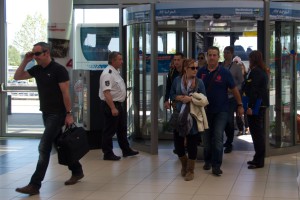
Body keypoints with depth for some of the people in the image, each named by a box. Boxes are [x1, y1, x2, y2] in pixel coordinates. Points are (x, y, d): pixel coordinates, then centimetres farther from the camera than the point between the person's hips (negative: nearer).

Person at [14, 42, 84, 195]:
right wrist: (25, 61, -1)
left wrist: (69, 114, -16)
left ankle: (35, 185, -13)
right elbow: (17, 77, 10)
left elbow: (66, 93, -15)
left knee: (44, 147, -12)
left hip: (57, 114, -8)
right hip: (46, 113, 8)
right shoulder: (37, 69, 6)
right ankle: (77, 171, 32)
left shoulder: (58, 70, -14)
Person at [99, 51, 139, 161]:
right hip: (110, 105, -11)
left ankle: (126, 150, 30)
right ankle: (107, 154, 7)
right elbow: (106, 92, -26)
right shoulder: (108, 73, -20)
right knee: (109, 130, -1)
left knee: (122, 128, 19)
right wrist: (113, 108, -28)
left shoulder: (115, 72, 12)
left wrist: (118, 106, 20)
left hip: (118, 104, 11)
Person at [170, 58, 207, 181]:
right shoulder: (177, 80, 4)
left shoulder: (199, 82, 0)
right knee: (178, 142, 5)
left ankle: (190, 170, 19)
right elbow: (172, 95, 7)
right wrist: (181, 98, -11)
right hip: (179, 116, 2)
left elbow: (204, 99, 0)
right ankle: (184, 164, 33)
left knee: (192, 143, 4)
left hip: (193, 117, -1)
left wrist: (191, 99, -16)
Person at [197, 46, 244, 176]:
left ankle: (216, 165, -4)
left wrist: (240, 105, 4)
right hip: (205, 110, 3)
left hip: (221, 110, -3)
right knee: (206, 137, 12)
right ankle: (208, 161, 27)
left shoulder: (224, 73, -5)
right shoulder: (201, 72, 1)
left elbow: (234, 89, 2)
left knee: (218, 137, -7)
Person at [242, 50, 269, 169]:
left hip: (256, 105, -10)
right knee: (259, 132, 15)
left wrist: (250, 106, -21)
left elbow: (253, 91, -21)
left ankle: (259, 161, -4)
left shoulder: (255, 72, -16)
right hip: (262, 104, 10)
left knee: (256, 132, -7)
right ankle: (259, 158, 23)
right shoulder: (263, 71, 14)